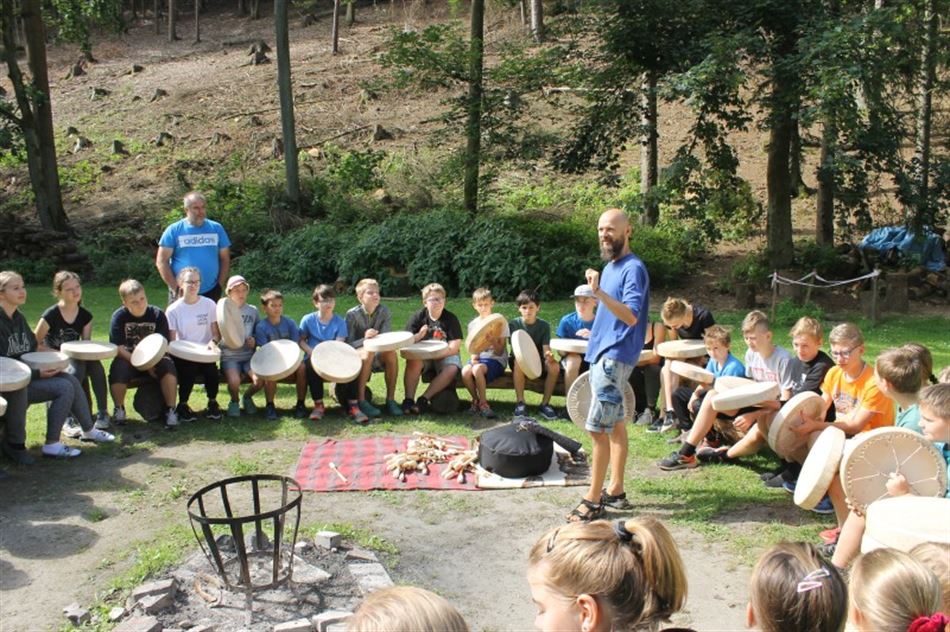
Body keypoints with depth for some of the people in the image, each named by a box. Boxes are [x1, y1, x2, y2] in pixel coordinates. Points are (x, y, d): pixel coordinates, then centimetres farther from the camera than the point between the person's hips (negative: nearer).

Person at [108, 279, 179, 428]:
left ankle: (171, 410, -19)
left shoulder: (157, 315, -6)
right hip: (128, 358, -1)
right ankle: (119, 409, -5)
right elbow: (118, 348, -14)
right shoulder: (119, 317, -9)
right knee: (118, 369, -32)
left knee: (168, 366, -30)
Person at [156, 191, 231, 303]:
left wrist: (220, 285, 1)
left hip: (211, 293, 2)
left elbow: (225, 259, 10)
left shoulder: (217, 228, 5)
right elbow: (161, 261, -3)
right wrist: (175, 288, -9)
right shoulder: (173, 230, -1)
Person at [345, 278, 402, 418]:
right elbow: (348, 344, -15)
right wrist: (364, 338, -33)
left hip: (376, 357, 3)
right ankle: (361, 401, -31)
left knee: (391, 353, -27)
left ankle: (390, 400, -20)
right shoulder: (352, 314, -12)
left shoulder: (384, 312, -4)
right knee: (367, 353, -35)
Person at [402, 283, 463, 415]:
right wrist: (418, 336, -28)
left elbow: (454, 347, -12)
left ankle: (424, 399, -24)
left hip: (445, 355, -1)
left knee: (452, 370, -32)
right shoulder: (418, 317, -1)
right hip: (423, 355, 1)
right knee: (413, 361, -32)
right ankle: (408, 399, -28)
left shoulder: (451, 318, -6)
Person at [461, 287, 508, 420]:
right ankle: (476, 399, -4)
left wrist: (493, 341, -25)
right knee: (465, 371, -28)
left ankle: (483, 403, -17)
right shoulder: (473, 324, 10)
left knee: (478, 369, -34)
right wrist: (474, 359, -8)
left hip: (495, 359, -4)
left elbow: (499, 351, -6)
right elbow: (473, 348, 12)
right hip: (479, 358, 4)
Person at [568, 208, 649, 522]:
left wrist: (599, 292, -36)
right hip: (602, 352, 10)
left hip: (615, 356, -10)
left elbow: (631, 316, -26)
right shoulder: (610, 266, 15)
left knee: (598, 428, -10)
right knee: (615, 424, 13)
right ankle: (616, 491, 20)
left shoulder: (633, 269, -14)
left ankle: (593, 499, -4)